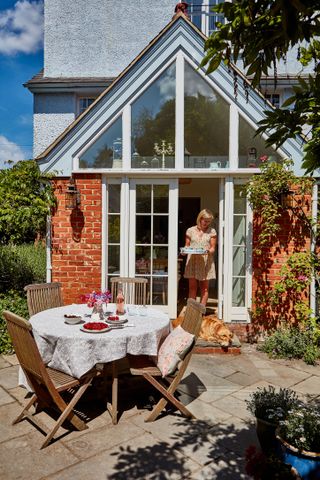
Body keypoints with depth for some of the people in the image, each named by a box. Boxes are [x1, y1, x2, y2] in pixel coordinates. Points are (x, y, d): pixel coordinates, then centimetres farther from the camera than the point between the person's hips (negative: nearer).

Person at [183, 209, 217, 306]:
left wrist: (208, 251, -19)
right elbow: (187, 245, 10)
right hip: (192, 261, 0)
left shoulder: (212, 231, 5)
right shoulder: (190, 230, 7)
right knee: (192, 286, 1)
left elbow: (213, 248, 2)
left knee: (204, 287, 3)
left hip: (206, 261, 0)